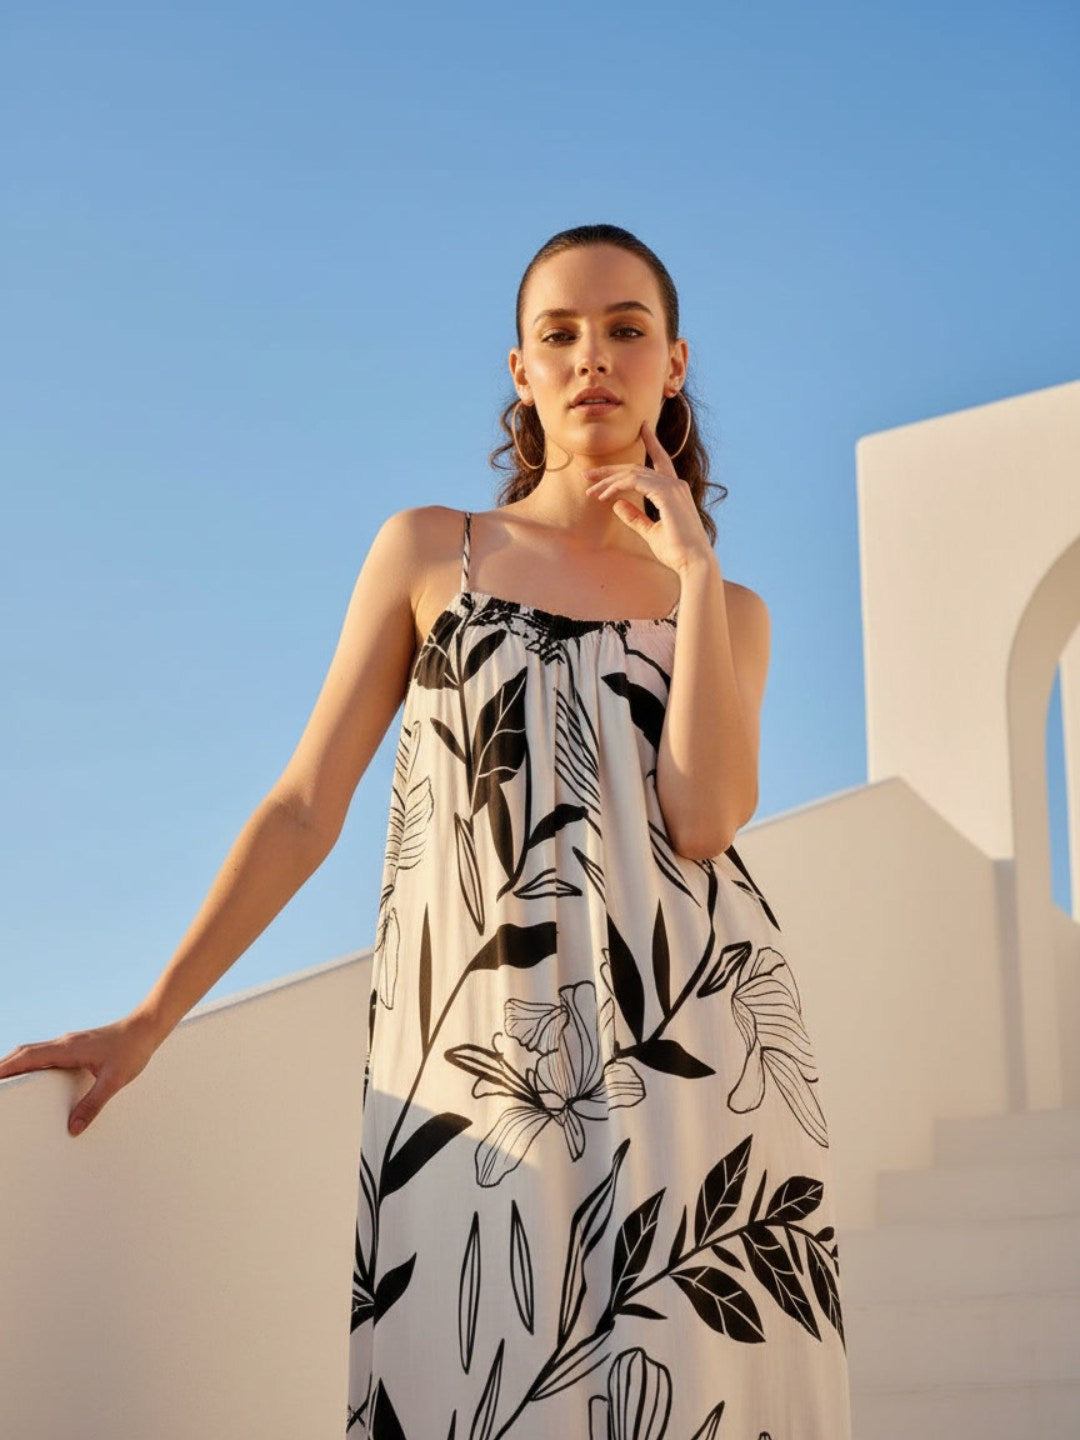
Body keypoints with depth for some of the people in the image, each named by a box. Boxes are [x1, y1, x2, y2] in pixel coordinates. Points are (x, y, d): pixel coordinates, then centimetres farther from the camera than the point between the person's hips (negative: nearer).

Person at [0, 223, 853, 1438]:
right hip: (477, 1063, -1)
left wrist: (693, 565, 0)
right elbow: (307, 805, 8)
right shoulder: (428, 550, 11)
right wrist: (147, 1022, 2)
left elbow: (704, 816, -6)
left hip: (694, 1053, 1)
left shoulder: (730, 611, 14)